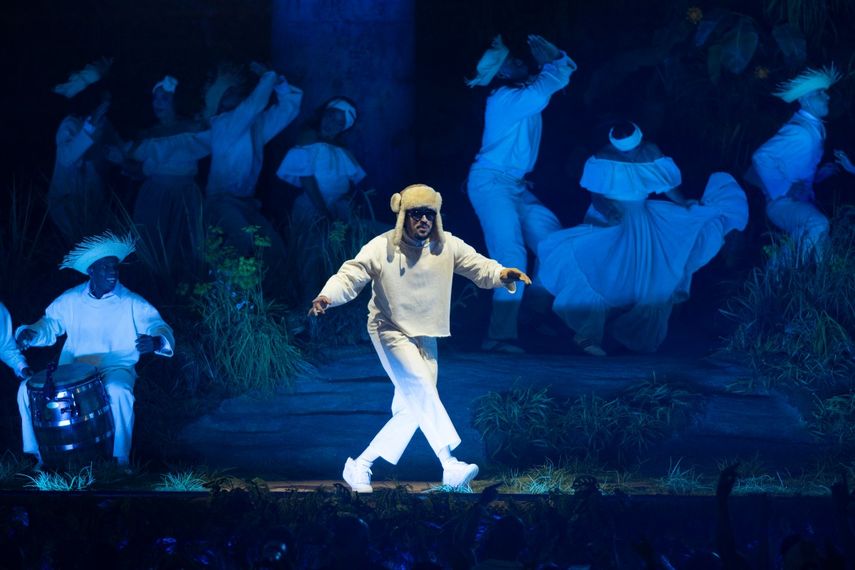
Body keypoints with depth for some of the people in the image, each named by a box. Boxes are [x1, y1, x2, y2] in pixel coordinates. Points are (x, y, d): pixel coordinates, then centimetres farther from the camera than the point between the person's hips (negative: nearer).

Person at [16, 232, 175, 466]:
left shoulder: (132, 303, -6)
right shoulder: (70, 300, 4)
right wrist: (30, 334, -12)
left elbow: (162, 329, -14)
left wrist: (155, 341, -39)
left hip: (115, 369, -3)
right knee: (27, 390, -17)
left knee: (119, 392, -38)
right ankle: (38, 454, -2)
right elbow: (49, 324, 12)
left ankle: (121, 459, -23)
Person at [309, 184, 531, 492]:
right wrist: (328, 296, -36)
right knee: (422, 390, -25)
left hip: (425, 338, 6)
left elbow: (478, 267, -6)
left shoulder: (447, 246, -3)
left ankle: (359, 467, 16)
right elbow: (350, 276, -15)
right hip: (390, 331, -6)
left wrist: (502, 275, -29)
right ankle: (450, 466, -34)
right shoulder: (381, 248, -13)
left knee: (412, 410, 5)